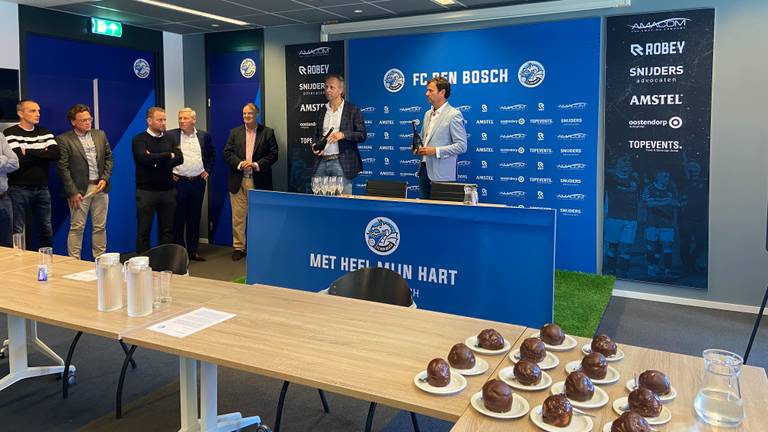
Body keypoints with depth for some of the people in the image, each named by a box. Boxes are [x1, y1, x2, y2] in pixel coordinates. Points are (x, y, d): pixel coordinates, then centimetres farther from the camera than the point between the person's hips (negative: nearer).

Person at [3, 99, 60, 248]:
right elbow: (18, 159, -19)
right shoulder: (10, 134, -6)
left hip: (42, 188, 5)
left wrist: (29, 151, -12)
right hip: (19, 189, -4)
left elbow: (56, 154, -9)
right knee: (18, 231, 1)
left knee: (47, 229, 12)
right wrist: (42, 155, -7)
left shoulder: (45, 133, 8)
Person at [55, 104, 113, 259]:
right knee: (77, 228, 0)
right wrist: (73, 192, -12)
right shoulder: (63, 140, -6)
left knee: (100, 227, 9)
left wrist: (105, 178, -2)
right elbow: (63, 168, -8)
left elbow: (109, 158, 12)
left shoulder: (100, 135, 9)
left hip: (100, 187, 4)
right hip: (79, 189, -4)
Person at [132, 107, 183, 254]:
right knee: (144, 231, 2)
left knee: (167, 229, 9)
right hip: (146, 191, -4)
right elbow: (145, 158, -20)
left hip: (168, 190, 4)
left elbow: (179, 158, -2)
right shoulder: (140, 139, -2)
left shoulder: (169, 139, 11)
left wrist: (156, 160, -13)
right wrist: (168, 155, -8)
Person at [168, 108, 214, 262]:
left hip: (198, 181, 3)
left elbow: (212, 153, 20)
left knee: (195, 217, 9)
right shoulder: (170, 135, -3)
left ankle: (193, 250, 18)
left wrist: (208, 170, 11)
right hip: (179, 181, -3)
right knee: (178, 218, 2)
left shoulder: (204, 136, 7)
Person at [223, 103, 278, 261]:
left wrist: (256, 164, -15)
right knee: (238, 216, 3)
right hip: (238, 182, 2)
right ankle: (238, 247, 11)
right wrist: (239, 163, -13)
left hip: (259, 181, -2)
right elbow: (227, 152, 4)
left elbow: (273, 154, -3)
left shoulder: (268, 132, 3)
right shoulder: (235, 132, 10)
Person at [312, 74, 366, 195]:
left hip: (341, 163, -5)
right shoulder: (322, 110, 15)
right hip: (322, 162, 5)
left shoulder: (353, 110, 0)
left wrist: (343, 134, -19)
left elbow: (362, 135, -5)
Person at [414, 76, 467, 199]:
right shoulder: (428, 114, 17)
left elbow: (462, 146, -13)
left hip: (441, 174, -7)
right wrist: (418, 148, 6)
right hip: (424, 169, 7)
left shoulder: (454, 115, -8)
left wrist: (436, 151, -19)